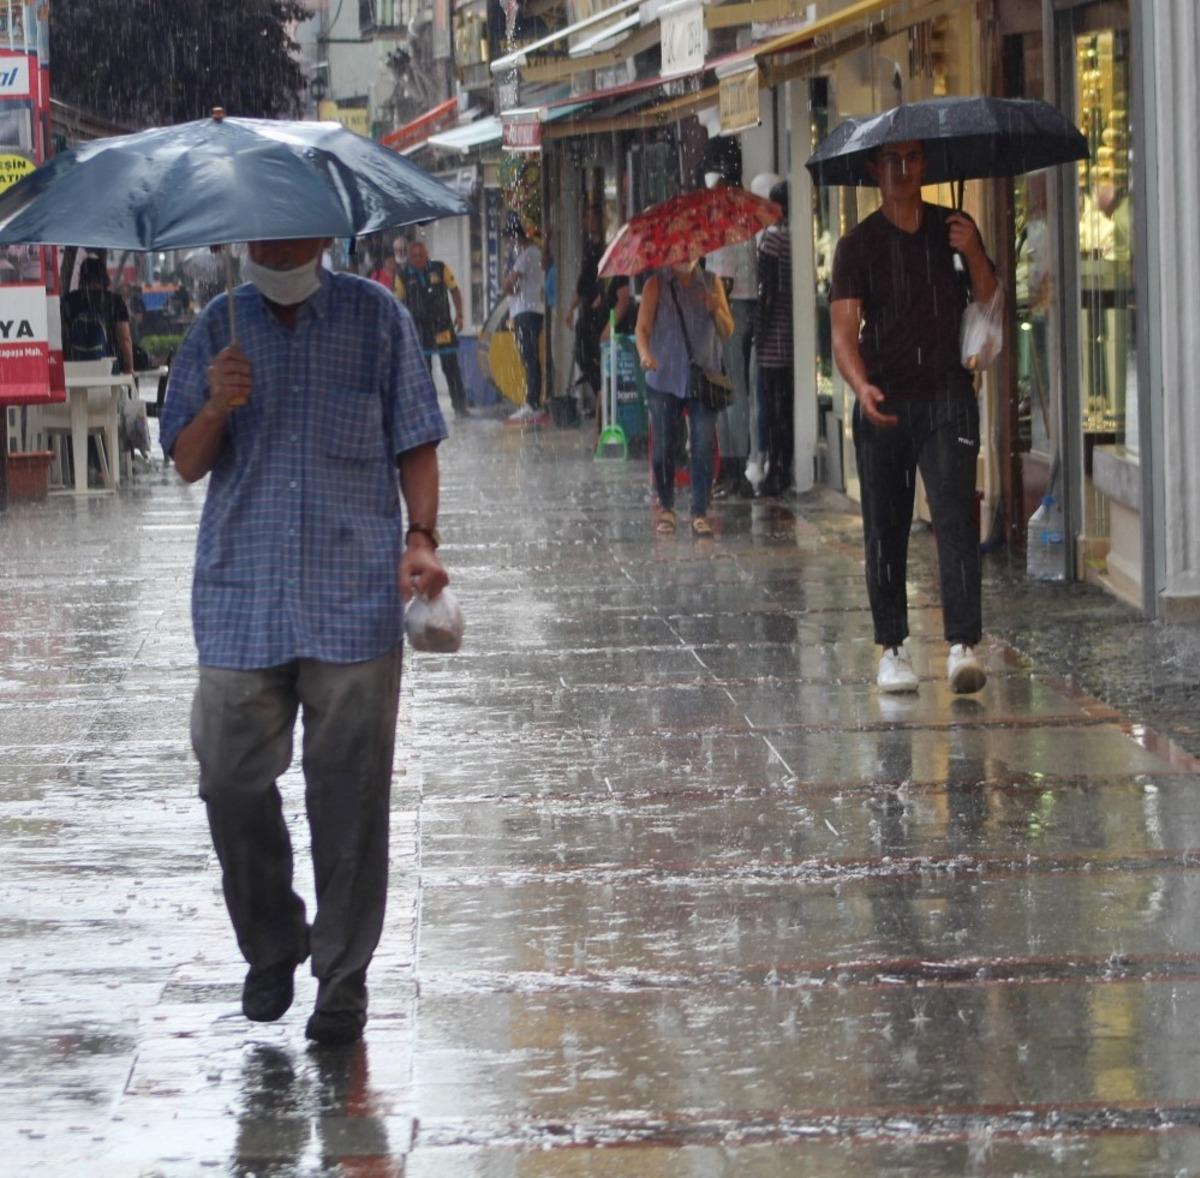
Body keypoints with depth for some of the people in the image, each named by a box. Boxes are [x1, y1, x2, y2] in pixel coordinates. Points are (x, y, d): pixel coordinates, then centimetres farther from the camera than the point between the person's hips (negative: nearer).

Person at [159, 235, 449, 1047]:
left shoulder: (376, 317, 3)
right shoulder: (220, 328, 7)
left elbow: (415, 443, 7)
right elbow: (188, 464, 8)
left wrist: (421, 537, -8)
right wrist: (217, 408, -13)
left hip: (354, 602, -2)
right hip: (241, 598, 2)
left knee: (350, 796, 0)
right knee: (233, 783, 2)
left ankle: (343, 979, 10)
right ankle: (271, 950, 24)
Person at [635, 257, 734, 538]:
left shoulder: (711, 284, 10)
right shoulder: (656, 285, 2)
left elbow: (728, 331, 9)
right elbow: (642, 327, -9)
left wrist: (716, 310, -11)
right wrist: (645, 354, -29)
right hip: (664, 378, -1)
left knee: (703, 446, -9)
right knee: (664, 448, 2)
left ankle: (700, 514, -7)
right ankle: (666, 509, 20)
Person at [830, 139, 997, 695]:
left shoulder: (952, 229, 9)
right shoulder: (858, 244, 3)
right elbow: (844, 330, -6)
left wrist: (974, 255, -12)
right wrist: (862, 387, -25)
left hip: (947, 398, 0)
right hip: (884, 403, 0)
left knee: (956, 518, -13)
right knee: (885, 530, 5)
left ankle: (963, 645, -19)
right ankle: (891, 648, 15)